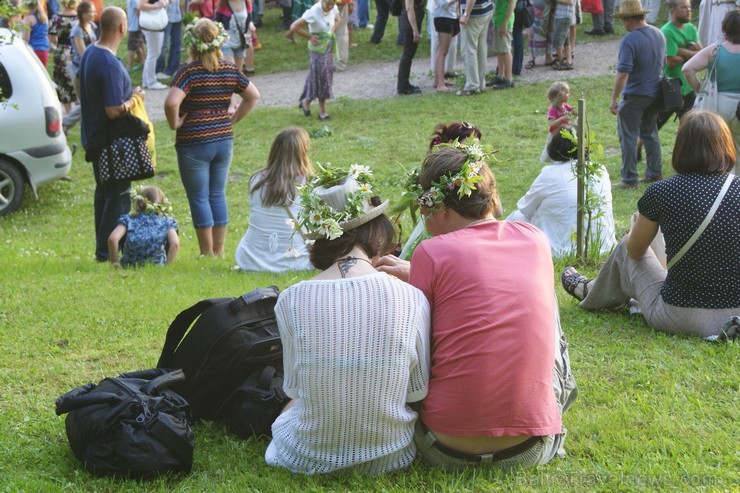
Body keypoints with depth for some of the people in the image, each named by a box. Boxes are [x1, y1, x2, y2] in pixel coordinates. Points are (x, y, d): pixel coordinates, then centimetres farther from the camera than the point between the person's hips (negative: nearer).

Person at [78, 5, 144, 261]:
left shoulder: (89, 53, 4)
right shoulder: (111, 65, -26)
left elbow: (82, 87, 20)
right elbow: (115, 111, -28)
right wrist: (135, 98, -10)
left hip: (93, 136, 10)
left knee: (104, 191, 19)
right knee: (118, 196, 0)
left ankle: (102, 247, 27)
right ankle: (107, 250, 3)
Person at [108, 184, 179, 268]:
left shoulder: (128, 219, 6)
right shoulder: (167, 222, 4)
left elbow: (112, 239, -11)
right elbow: (175, 244, -15)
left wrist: (115, 263, -1)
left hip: (129, 266, 1)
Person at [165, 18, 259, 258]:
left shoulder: (189, 72, -15)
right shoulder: (229, 70, 2)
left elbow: (172, 102, -28)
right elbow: (253, 96, 8)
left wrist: (175, 124, -11)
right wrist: (233, 119, 10)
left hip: (194, 144, -5)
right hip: (224, 140, 5)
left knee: (199, 198, 5)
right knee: (218, 195, 15)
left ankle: (207, 253, 11)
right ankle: (219, 251, 21)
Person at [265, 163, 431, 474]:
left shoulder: (291, 301, -15)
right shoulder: (411, 299, -16)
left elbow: (293, 387, -1)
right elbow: (418, 391, -4)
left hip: (310, 457, 0)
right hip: (390, 456, 1)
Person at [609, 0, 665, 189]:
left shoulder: (629, 41, -21)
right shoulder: (659, 34, 5)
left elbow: (622, 74, -24)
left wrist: (614, 99, -17)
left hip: (635, 95, -8)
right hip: (655, 93, 8)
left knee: (628, 136, 2)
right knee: (650, 132, 19)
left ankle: (629, 179, 3)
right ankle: (655, 173, 24)